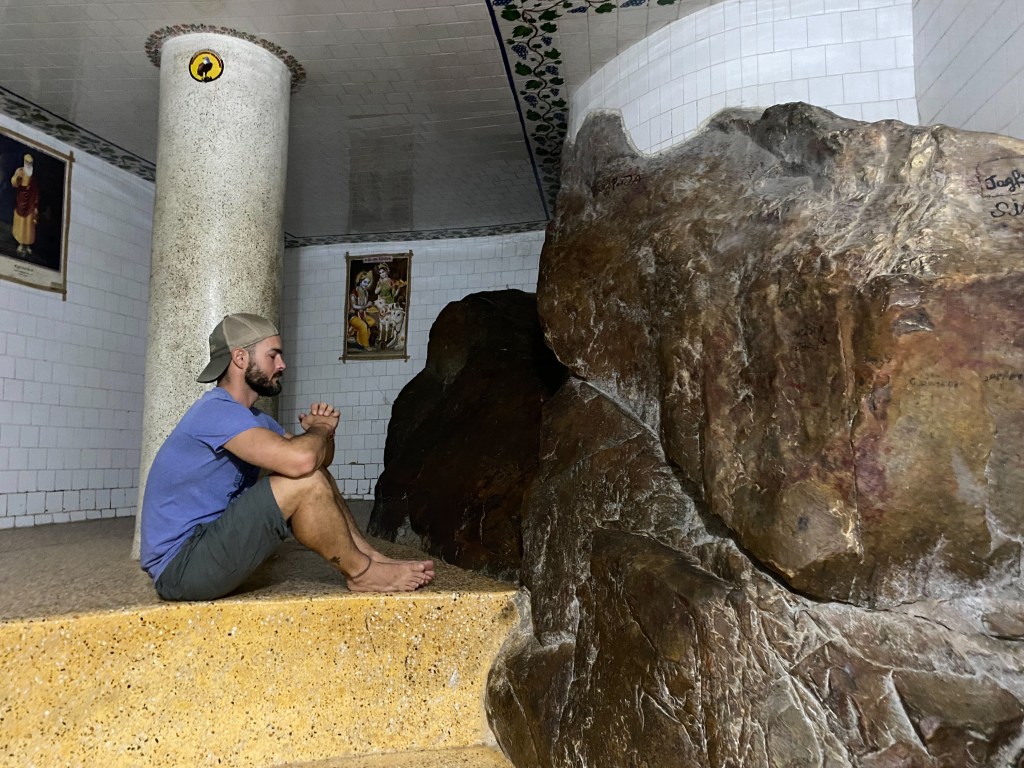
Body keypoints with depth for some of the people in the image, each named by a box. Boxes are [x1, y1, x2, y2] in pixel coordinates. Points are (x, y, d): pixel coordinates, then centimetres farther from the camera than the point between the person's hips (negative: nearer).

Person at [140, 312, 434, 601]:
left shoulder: (252, 418, 13)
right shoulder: (216, 411, -19)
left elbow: (318, 458, 17)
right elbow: (300, 459, -34)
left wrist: (322, 430, -6)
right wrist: (321, 428, -11)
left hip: (209, 541, 10)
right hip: (181, 567, -10)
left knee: (316, 475, 5)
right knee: (305, 482, -22)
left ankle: (370, 556, 5)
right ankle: (361, 572, -3)